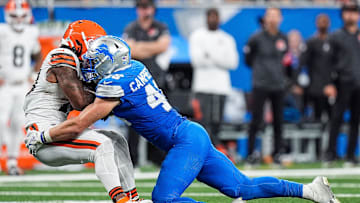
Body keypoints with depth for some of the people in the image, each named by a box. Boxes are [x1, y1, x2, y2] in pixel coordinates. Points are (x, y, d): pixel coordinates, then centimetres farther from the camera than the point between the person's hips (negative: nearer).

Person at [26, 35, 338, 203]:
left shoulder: (114, 85, -12)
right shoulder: (136, 68, 13)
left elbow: (77, 126, -9)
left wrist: (42, 137, 3)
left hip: (185, 141, -9)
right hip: (193, 134, 9)